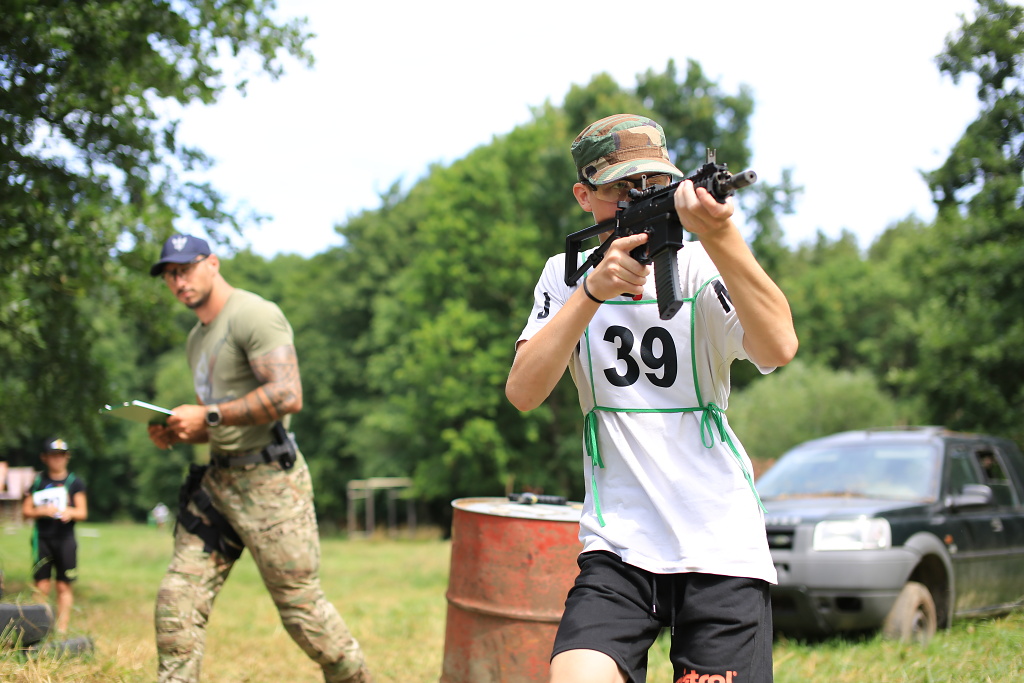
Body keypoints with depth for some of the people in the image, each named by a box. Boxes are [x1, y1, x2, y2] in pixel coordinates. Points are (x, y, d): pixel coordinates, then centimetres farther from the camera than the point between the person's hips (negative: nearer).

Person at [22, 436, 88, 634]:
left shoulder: (75, 482, 7)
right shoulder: (37, 481, 8)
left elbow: (83, 512, 4)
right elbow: (26, 511, 8)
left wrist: (70, 512, -18)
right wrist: (43, 511, -11)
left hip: (65, 538, 0)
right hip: (42, 539, 0)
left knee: (64, 586, 1)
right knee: (42, 585, -5)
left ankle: (62, 629, 4)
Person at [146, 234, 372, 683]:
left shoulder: (253, 315, -10)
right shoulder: (198, 338, 20)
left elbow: (287, 396, -22)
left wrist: (207, 416, -17)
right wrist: (177, 434, 8)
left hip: (268, 481, -9)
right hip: (217, 480, 9)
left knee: (300, 604, -4)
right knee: (177, 599, 1)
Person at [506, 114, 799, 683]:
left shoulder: (700, 268, 0)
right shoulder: (568, 275, 8)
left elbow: (778, 348, -20)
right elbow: (523, 393, -7)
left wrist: (719, 235, -32)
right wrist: (595, 290, -18)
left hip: (722, 549, -1)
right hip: (617, 547, 1)